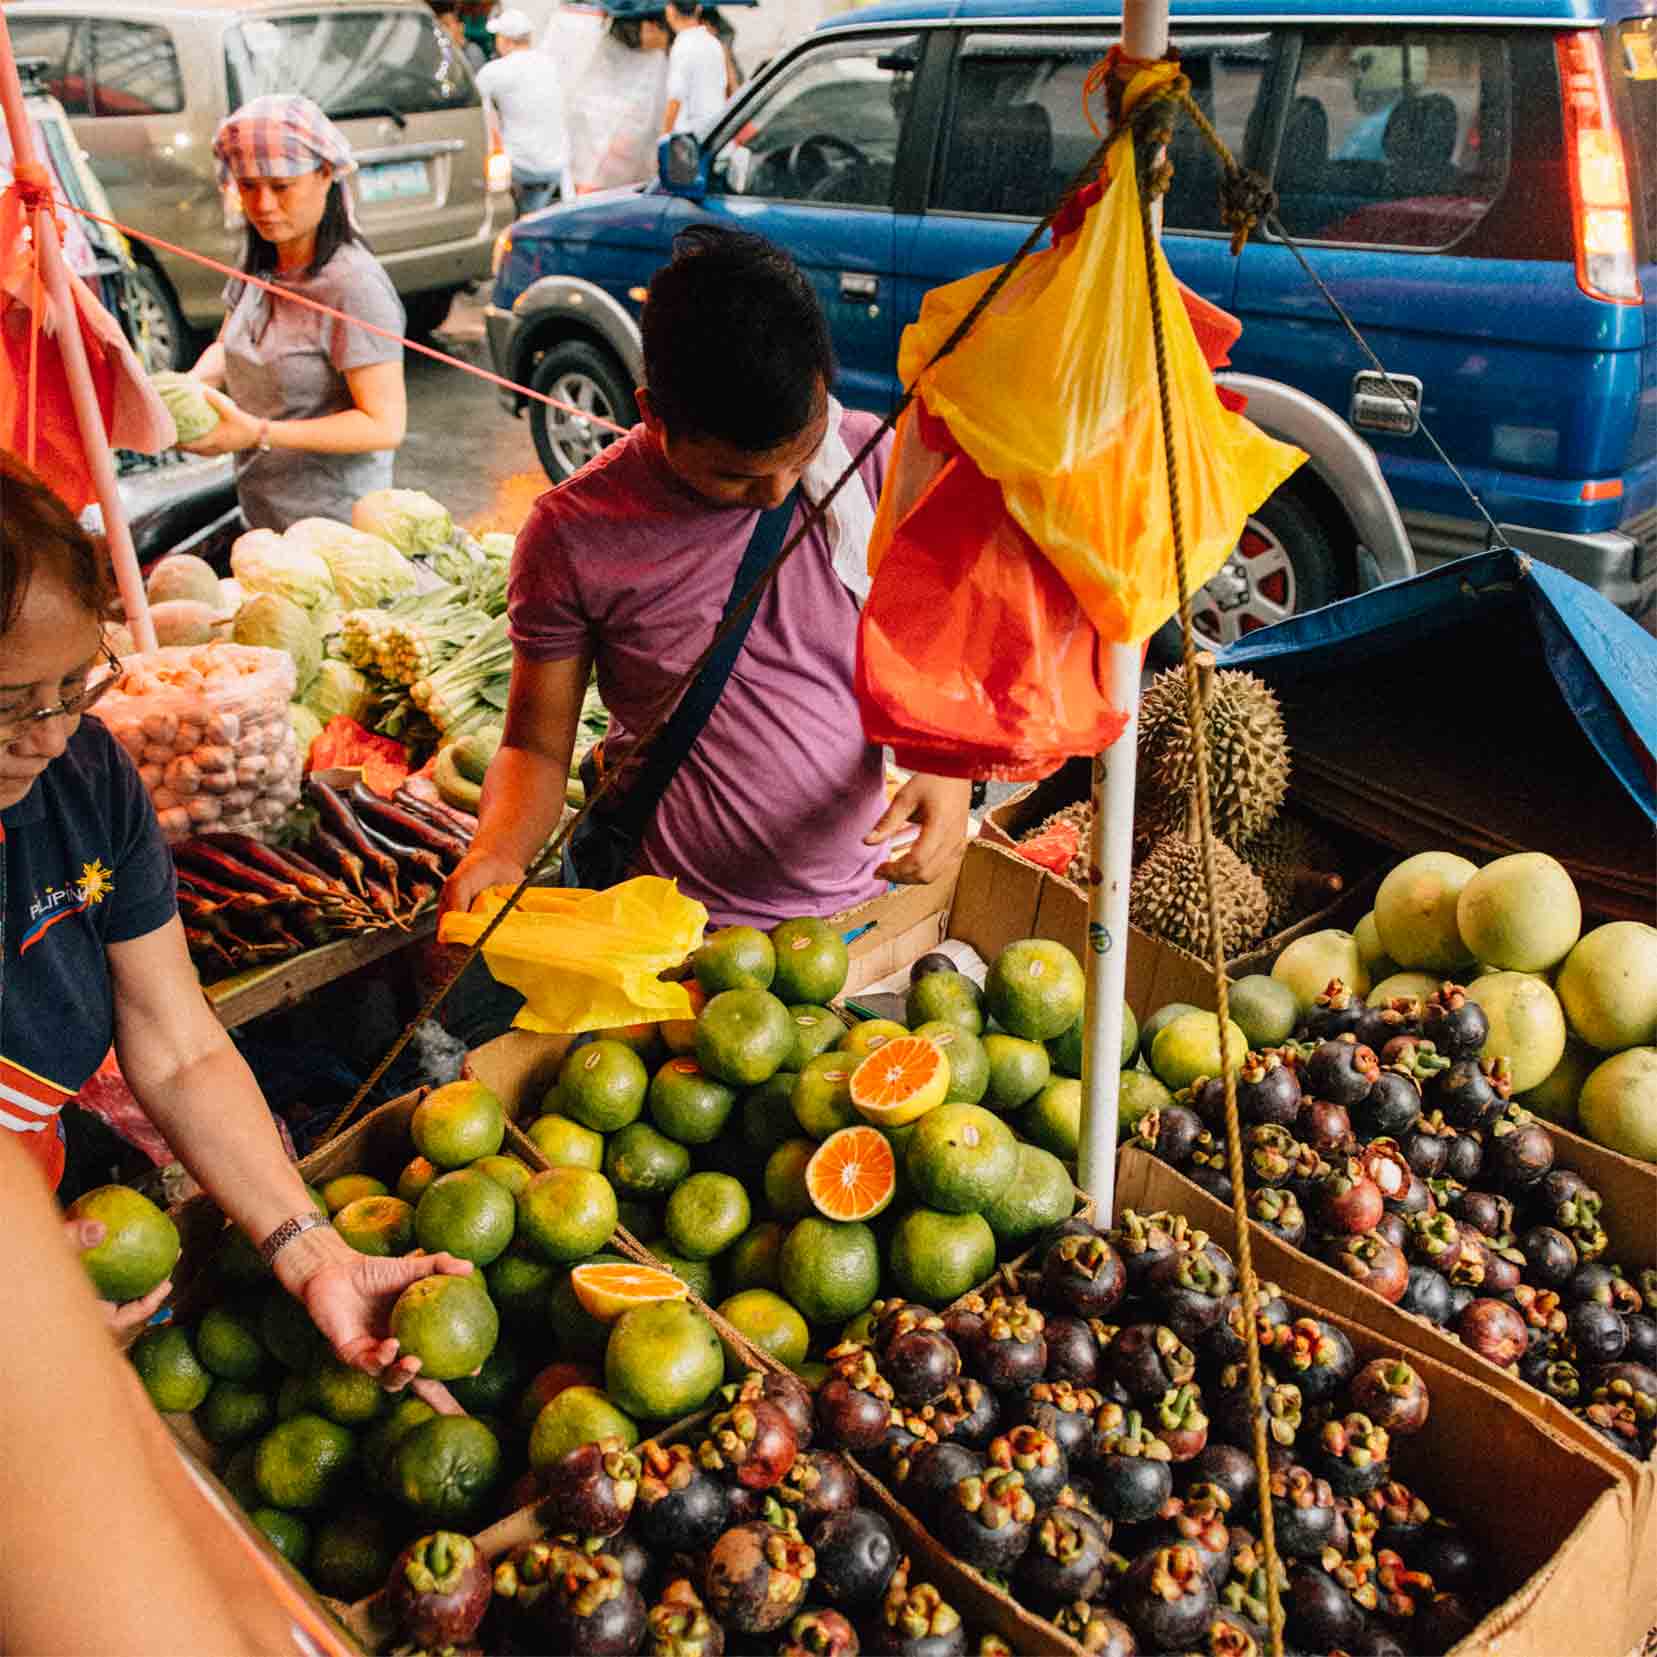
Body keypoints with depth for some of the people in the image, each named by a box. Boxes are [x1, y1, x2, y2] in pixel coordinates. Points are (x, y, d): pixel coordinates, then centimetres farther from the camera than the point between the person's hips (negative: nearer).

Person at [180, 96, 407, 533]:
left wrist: (260, 434, -26)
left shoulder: (354, 285, -21)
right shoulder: (259, 264, 5)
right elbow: (226, 346, 20)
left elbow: (385, 426, -23)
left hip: (332, 528, -8)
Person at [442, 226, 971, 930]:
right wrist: (499, 847, -21)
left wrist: (947, 764, -14)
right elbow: (536, 745, 0)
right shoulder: (572, 535, -9)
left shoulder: (874, 463, -3)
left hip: (865, 895, 1)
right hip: (678, 928, -1)